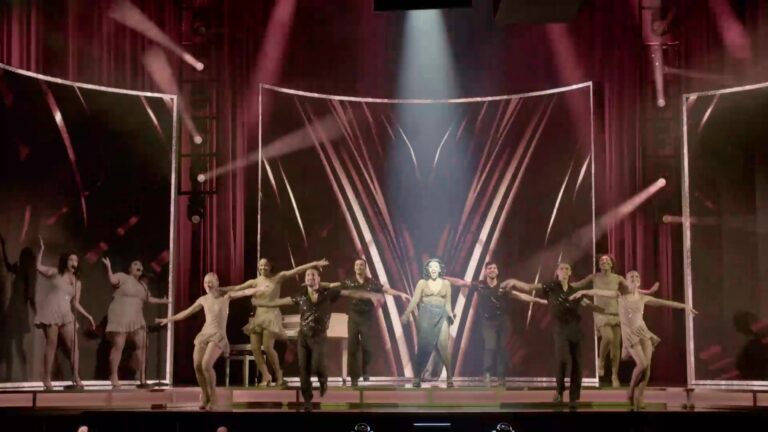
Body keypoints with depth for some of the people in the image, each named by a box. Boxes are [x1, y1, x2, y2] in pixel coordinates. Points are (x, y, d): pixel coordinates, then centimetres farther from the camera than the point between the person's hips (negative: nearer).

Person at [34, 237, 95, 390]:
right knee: (51, 344, -7)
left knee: (73, 344, -5)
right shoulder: (56, 273, 9)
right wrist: (42, 249, -5)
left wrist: (88, 316, 7)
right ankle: (47, 379, -2)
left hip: (66, 314, 4)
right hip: (51, 311, -4)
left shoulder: (77, 282, 16)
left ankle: (76, 377, -3)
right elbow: (39, 267, 0)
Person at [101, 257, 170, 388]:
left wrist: (162, 301, 33)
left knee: (142, 344, -1)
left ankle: (142, 376, 5)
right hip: (120, 318, -7)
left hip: (136, 319, 7)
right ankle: (113, 377, -2)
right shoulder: (122, 277, -1)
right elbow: (112, 280, -21)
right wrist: (109, 267, -34)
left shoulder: (142, 285, 22)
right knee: (118, 346, -8)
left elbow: (149, 299, 34)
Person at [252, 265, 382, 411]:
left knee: (317, 366, -19)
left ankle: (323, 378, 18)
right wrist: (257, 302, 12)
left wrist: (371, 295, -21)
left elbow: (350, 293, -11)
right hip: (303, 337, 3)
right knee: (304, 370, 0)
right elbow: (280, 301, 10)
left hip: (319, 337, -3)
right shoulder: (300, 296, 2)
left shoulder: (328, 293, -6)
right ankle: (307, 402, 13)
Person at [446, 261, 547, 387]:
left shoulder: (503, 287, -2)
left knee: (502, 349, 3)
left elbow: (520, 296, -2)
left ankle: (501, 376, 13)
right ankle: (487, 373, -1)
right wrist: (443, 278, -1)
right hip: (488, 322, -1)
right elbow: (460, 282, 0)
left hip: (503, 322, 1)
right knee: (490, 347, -16)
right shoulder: (480, 285, -3)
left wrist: (538, 300, -7)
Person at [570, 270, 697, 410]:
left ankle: (638, 399, 4)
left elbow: (665, 302, 12)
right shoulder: (620, 295, 2)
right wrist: (583, 292, -24)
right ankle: (631, 391, 5)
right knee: (642, 364, -18)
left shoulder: (643, 298, 9)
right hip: (629, 334, -4)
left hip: (643, 332, 4)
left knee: (647, 367, -6)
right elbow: (601, 292, -10)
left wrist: (685, 306, 12)